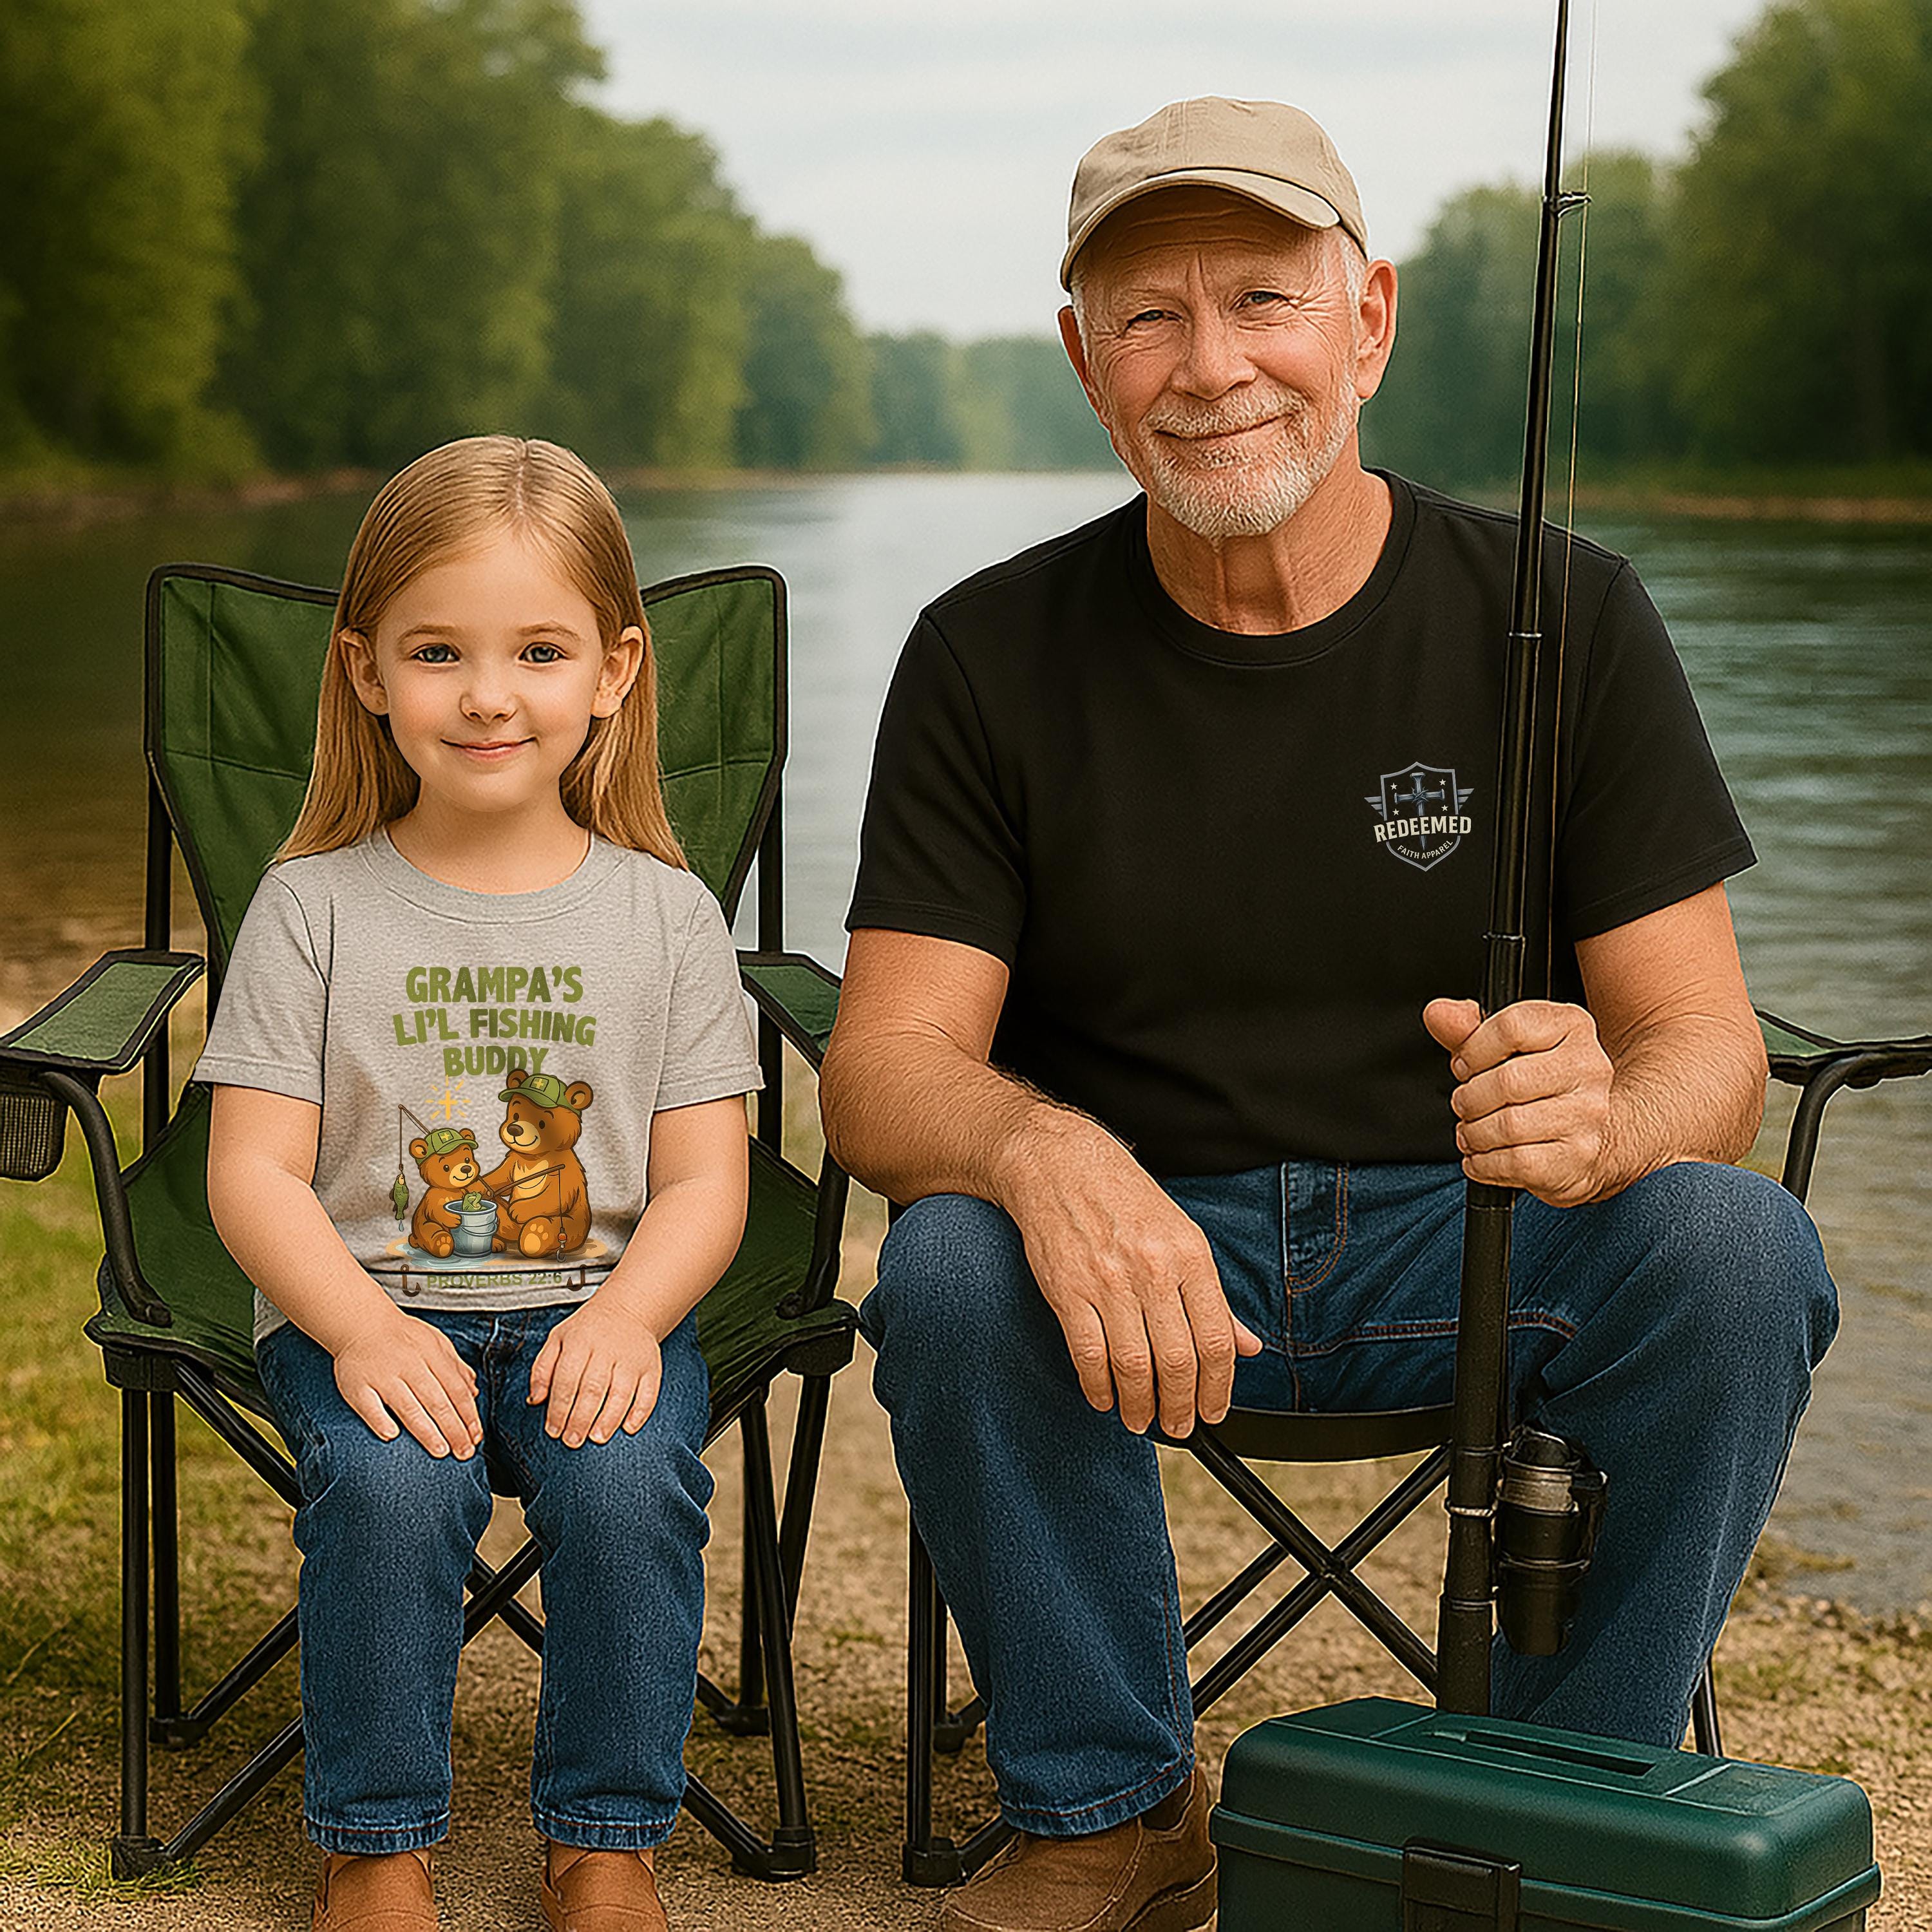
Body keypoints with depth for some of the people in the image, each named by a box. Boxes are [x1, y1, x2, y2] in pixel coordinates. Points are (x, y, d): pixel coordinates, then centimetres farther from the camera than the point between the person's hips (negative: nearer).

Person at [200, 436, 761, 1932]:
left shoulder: (665, 914, 5)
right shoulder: (316, 908, 3)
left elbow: (702, 1184, 2)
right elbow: (257, 1171, -2)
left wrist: (627, 1316, -19)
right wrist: (362, 1327, -20)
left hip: (599, 1306, 1)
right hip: (367, 1309, 0)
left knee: (628, 1480, -29)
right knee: (391, 1482, -30)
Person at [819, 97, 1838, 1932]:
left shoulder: (1560, 616, -5)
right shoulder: (992, 654, -4)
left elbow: (1709, 1046, -8)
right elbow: (886, 1065, -10)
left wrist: (1605, 1117, -35)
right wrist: (1046, 1153, -36)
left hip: (1475, 1235, 0)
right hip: (1135, 1231, 0)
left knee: (1735, 1250, -29)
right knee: (954, 1272, -31)